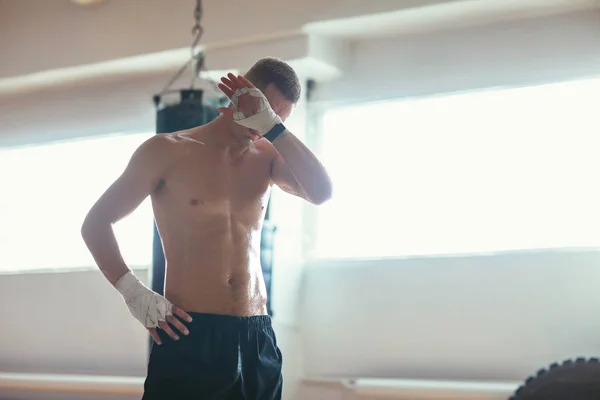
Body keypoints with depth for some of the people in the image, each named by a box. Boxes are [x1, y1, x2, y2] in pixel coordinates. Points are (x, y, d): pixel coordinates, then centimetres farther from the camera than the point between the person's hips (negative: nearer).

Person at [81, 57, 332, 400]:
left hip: (257, 338, 4)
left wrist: (273, 126, -10)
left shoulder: (266, 157, 12)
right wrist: (132, 290, -10)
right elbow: (96, 223, 3)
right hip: (189, 336, -4)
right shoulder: (169, 151, 2)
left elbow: (322, 192, -6)